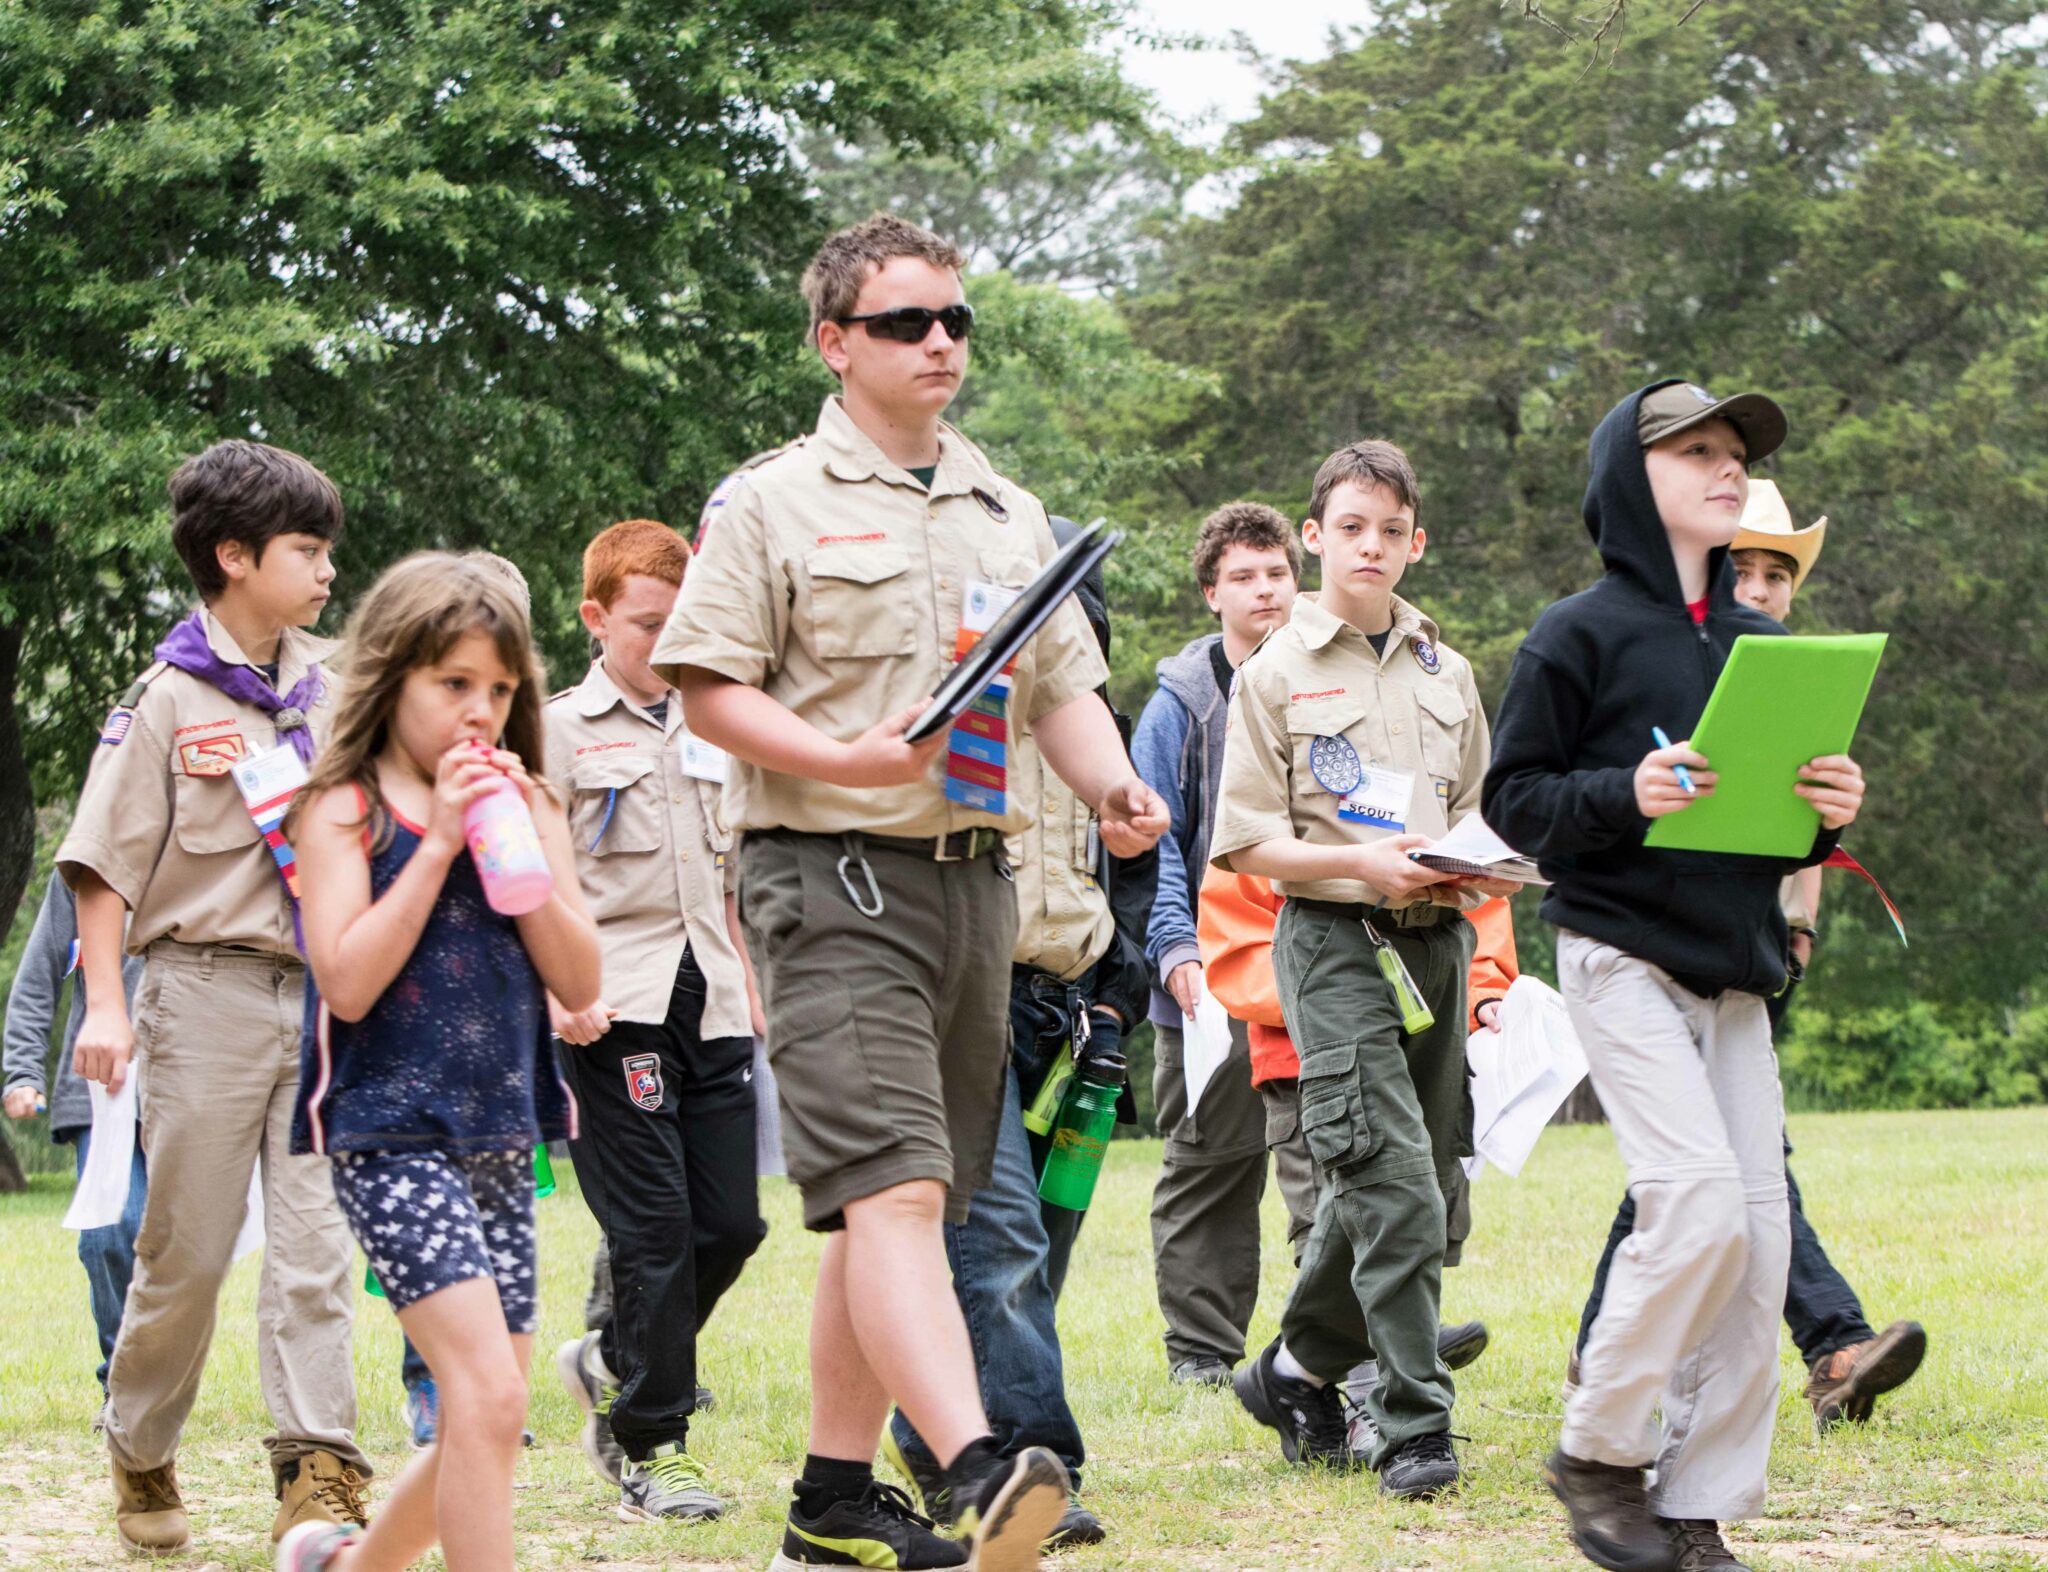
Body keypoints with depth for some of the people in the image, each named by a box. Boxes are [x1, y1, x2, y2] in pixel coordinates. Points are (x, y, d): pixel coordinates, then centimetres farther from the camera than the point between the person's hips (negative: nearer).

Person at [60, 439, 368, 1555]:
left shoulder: (332, 685, 11)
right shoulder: (170, 699, -4)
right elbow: (105, 863, -5)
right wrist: (104, 1003, -13)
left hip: (324, 991, 4)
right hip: (208, 990, -4)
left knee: (318, 1241, -6)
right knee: (187, 1250, 3)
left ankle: (317, 1476, -10)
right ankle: (141, 1460, 21)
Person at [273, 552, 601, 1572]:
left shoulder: (526, 809, 11)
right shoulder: (346, 810, -3)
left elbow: (578, 983, 2)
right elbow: (348, 980, -15)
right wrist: (438, 842, -15)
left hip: (502, 1134, 6)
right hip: (391, 1134, -6)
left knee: (486, 1428, 10)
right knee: (489, 1398, -19)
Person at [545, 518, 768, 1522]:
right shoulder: (560, 732, 0)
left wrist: (752, 987, 20)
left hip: (710, 1002, 6)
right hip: (616, 1011, -6)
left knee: (730, 1219, 2)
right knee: (653, 1223, -7)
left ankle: (612, 1363, 25)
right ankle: (650, 1447, 0)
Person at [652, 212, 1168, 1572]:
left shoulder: (1011, 517, 19)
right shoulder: (774, 505, 0)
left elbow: (1065, 685, 19)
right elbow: (708, 687, -5)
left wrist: (1116, 789, -1)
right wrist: (840, 760, -19)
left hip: (975, 883, 7)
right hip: (835, 876, -7)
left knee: (896, 1206, 11)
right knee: (893, 1190, -19)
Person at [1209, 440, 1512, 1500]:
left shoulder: (1446, 674, 16)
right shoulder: (1277, 673, 2)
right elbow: (1246, 843, -2)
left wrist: (1478, 872, -3)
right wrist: (1361, 862, -17)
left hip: (1435, 939, 6)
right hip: (1335, 939, -6)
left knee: (1422, 1185, 8)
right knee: (1394, 1182, -16)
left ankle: (1296, 1372, 27)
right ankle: (1413, 1425, -13)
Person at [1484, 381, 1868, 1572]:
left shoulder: (1766, 646, 14)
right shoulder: (1580, 637, -3)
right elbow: (1513, 799, -4)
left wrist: (1829, 813, -1)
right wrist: (1627, 795, -21)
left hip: (1736, 969, 6)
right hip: (1622, 952, -6)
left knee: (1759, 1237, -2)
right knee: (1698, 1200, -19)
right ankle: (1598, 1453, -1)